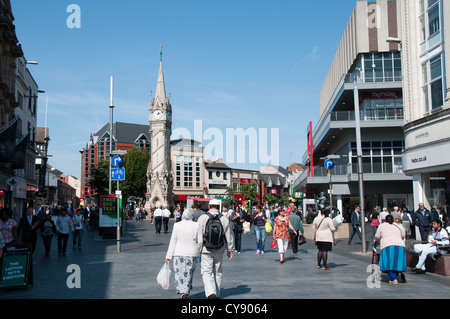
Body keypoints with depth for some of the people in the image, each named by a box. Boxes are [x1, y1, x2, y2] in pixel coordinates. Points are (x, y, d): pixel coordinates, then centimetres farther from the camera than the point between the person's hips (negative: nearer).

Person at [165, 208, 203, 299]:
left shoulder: (177, 225, -5)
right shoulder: (196, 226, -6)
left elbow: (173, 241, -4)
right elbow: (200, 241, -3)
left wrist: (169, 256, 0)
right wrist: (197, 251, 15)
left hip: (178, 254, 0)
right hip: (192, 254, 0)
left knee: (179, 273, 8)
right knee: (188, 274, 11)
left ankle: (182, 292, -1)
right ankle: (186, 292, 11)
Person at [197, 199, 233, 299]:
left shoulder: (202, 217, -7)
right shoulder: (224, 219, 1)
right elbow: (228, 236, 5)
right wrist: (229, 249, 15)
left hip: (206, 250, -3)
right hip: (219, 250, 3)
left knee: (206, 272, 0)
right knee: (218, 272, 16)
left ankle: (211, 293, -18)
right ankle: (217, 294, 24)